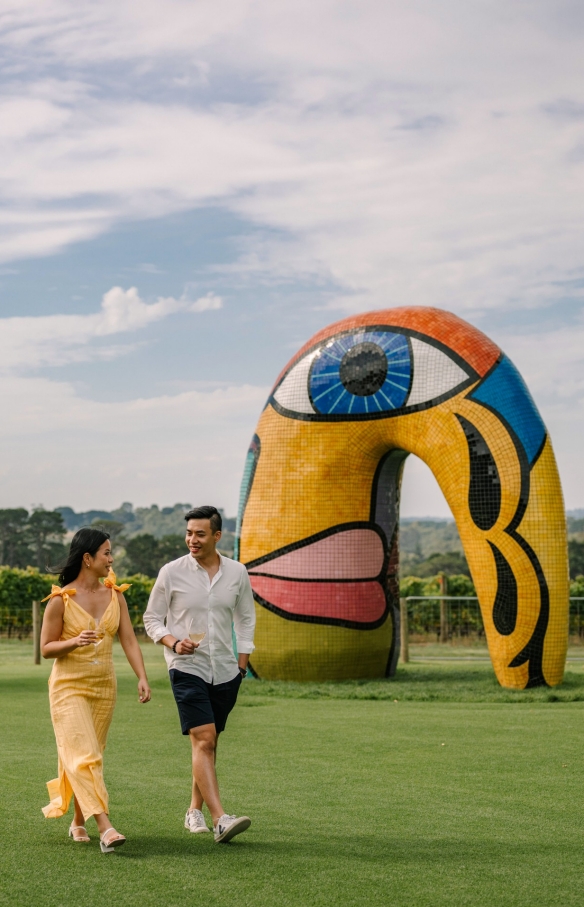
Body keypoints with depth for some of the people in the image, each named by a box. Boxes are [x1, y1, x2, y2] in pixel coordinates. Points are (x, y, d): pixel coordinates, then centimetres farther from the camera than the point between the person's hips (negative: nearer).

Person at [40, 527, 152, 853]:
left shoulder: (115, 595, 4)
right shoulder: (61, 599, -9)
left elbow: (129, 640, -1)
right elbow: (46, 648, -5)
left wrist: (143, 677, -14)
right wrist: (75, 642, -24)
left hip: (104, 686, 5)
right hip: (69, 687, -5)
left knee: (90, 756, 11)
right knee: (83, 756, -13)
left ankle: (78, 821, 27)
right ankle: (106, 828, -21)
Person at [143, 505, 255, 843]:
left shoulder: (237, 572, 4)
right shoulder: (172, 572, -4)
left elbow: (246, 619, 15)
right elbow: (152, 618, 3)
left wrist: (242, 663, 11)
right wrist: (174, 642, -14)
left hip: (225, 671, 4)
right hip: (187, 667, -4)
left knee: (209, 742, 11)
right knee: (203, 739, -15)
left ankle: (195, 809, 26)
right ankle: (220, 819, -22)